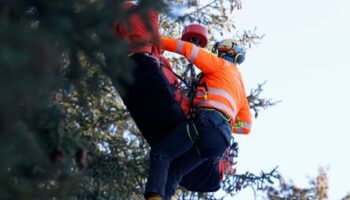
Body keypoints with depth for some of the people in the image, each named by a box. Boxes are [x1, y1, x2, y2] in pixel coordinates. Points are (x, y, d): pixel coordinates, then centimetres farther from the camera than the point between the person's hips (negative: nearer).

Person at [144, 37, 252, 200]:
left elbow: (189, 49, 4)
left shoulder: (222, 65, 16)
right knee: (175, 172, 8)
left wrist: (157, 41, 11)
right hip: (222, 137, 7)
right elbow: (246, 126, 33)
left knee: (160, 154, -10)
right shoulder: (241, 88, 37)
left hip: (207, 118, -7)